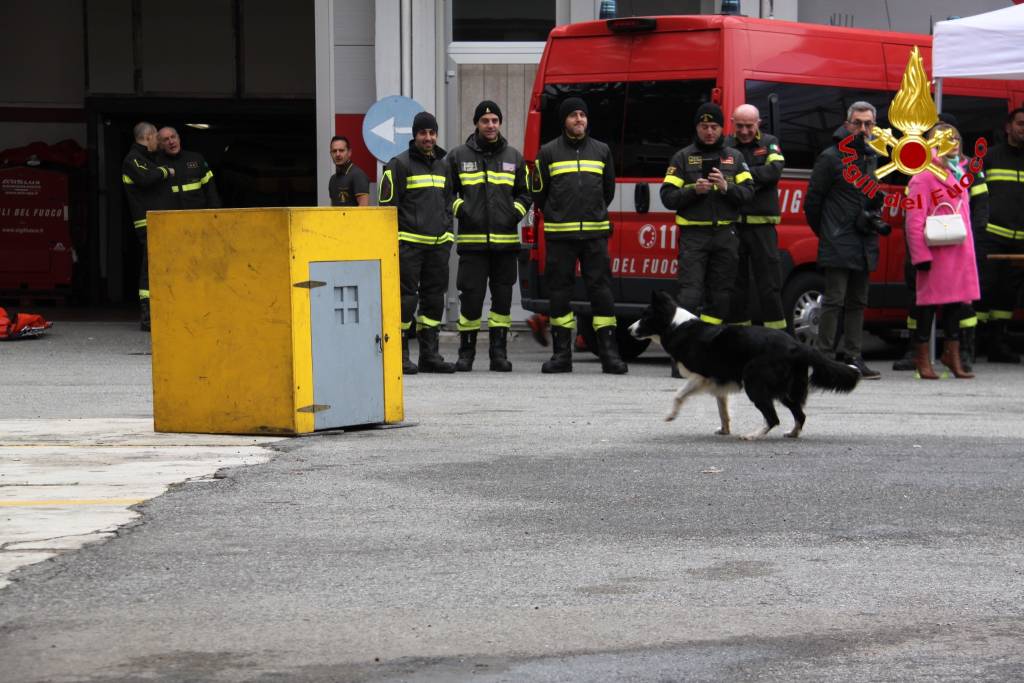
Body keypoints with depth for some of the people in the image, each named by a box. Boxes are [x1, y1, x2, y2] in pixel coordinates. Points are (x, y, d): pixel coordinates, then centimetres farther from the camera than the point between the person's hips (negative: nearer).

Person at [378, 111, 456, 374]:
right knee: (406, 298, -7)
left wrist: (447, 234, 14)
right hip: (409, 245, -6)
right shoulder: (399, 165, -4)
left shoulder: (442, 166, 17)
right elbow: (388, 205, -6)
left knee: (434, 298, 8)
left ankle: (429, 354, 13)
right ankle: (400, 355, -3)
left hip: (437, 245, 6)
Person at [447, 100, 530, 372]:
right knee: (471, 297, -4)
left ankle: (499, 352, 9)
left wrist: (515, 214, 2)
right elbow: (446, 191, 11)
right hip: (472, 241, -2)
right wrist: (460, 210, -5)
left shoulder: (514, 157, 12)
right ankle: (466, 352, 6)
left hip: (505, 241, 2)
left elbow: (525, 193, 19)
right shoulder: (458, 156, 6)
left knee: (502, 298, 4)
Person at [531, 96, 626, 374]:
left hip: (595, 234, 1)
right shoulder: (549, 152, 5)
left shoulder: (601, 151, 12)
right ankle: (561, 354, 8)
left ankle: (609, 354, -3)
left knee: (601, 290, -4)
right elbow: (539, 193, 11)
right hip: (559, 235, -1)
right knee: (559, 293, 1)